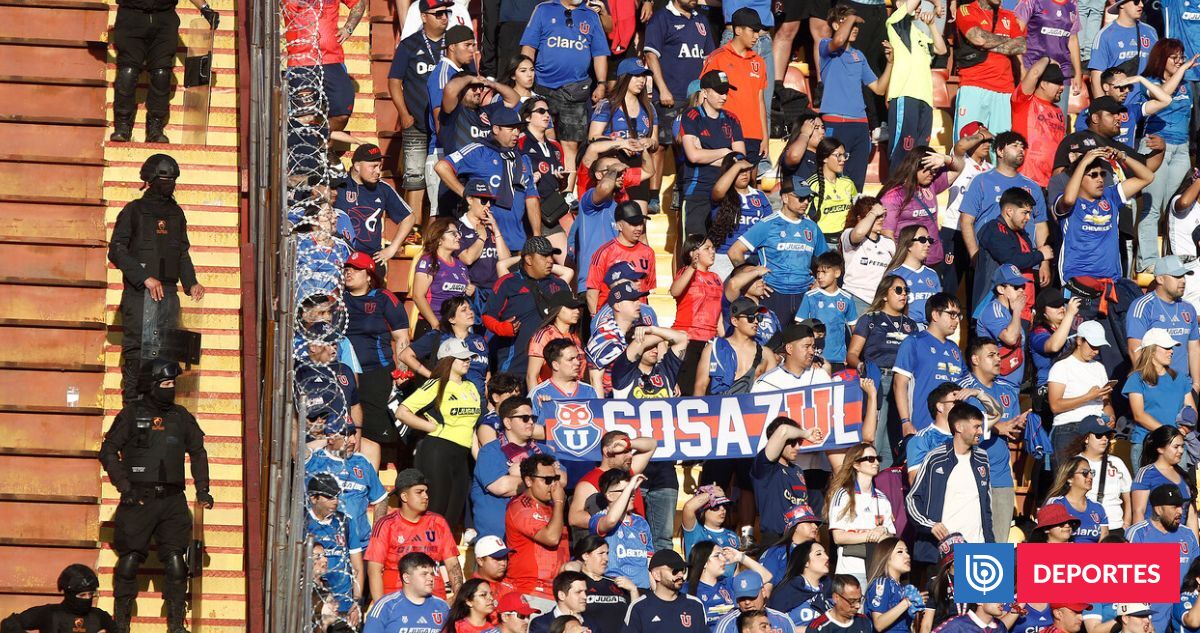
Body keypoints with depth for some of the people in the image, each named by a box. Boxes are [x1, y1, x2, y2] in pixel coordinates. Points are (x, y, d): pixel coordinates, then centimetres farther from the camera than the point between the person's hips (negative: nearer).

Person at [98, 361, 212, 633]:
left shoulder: (182, 417, 13)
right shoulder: (132, 414, 2)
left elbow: (198, 452, 22)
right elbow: (108, 451, 1)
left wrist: (202, 488, 11)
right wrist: (124, 486, -8)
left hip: (172, 500, 3)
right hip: (138, 498, -3)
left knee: (175, 563, -2)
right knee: (129, 561, -2)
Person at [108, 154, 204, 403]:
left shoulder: (176, 214, 17)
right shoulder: (134, 211, 0)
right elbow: (116, 250, -7)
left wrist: (191, 283, 7)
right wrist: (145, 277, -16)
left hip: (168, 293, 5)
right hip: (138, 293, -5)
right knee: (136, 353, -7)